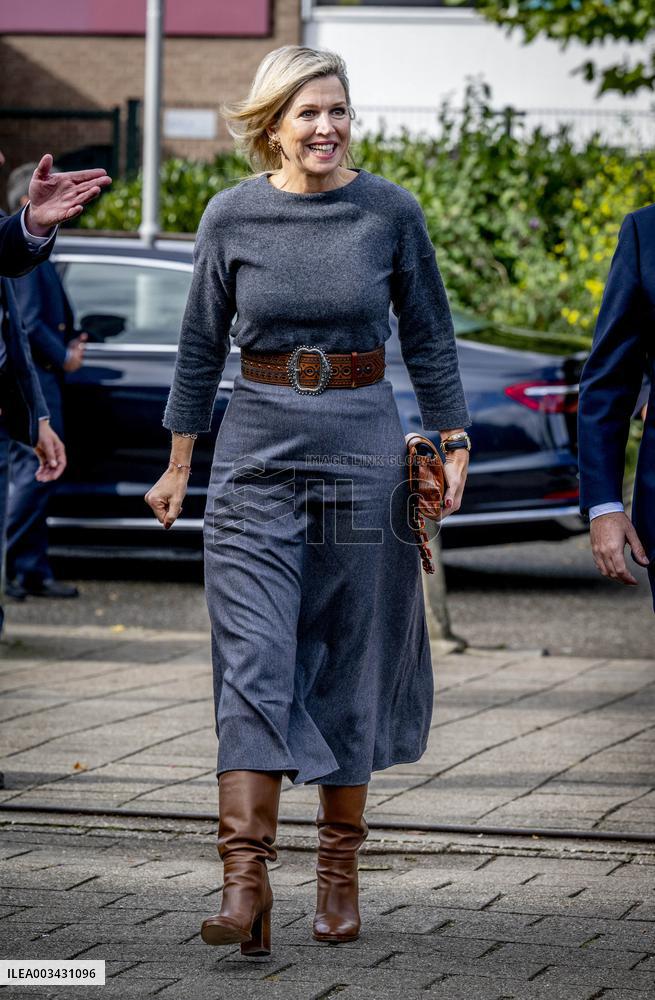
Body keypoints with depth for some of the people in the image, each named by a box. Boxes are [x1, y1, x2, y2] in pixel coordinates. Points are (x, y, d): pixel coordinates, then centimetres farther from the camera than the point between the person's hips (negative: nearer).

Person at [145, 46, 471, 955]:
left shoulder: (391, 213, -2)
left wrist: (453, 446, 3)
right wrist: (179, 466, 11)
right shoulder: (232, 216, -1)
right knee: (254, 668, -9)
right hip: (256, 458, 0)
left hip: (362, 452, 0)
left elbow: (429, 338, 8)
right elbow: (202, 345, 8)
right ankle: (246, 885, -15)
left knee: (349, 668, 6)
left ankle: (340, 877, 17)